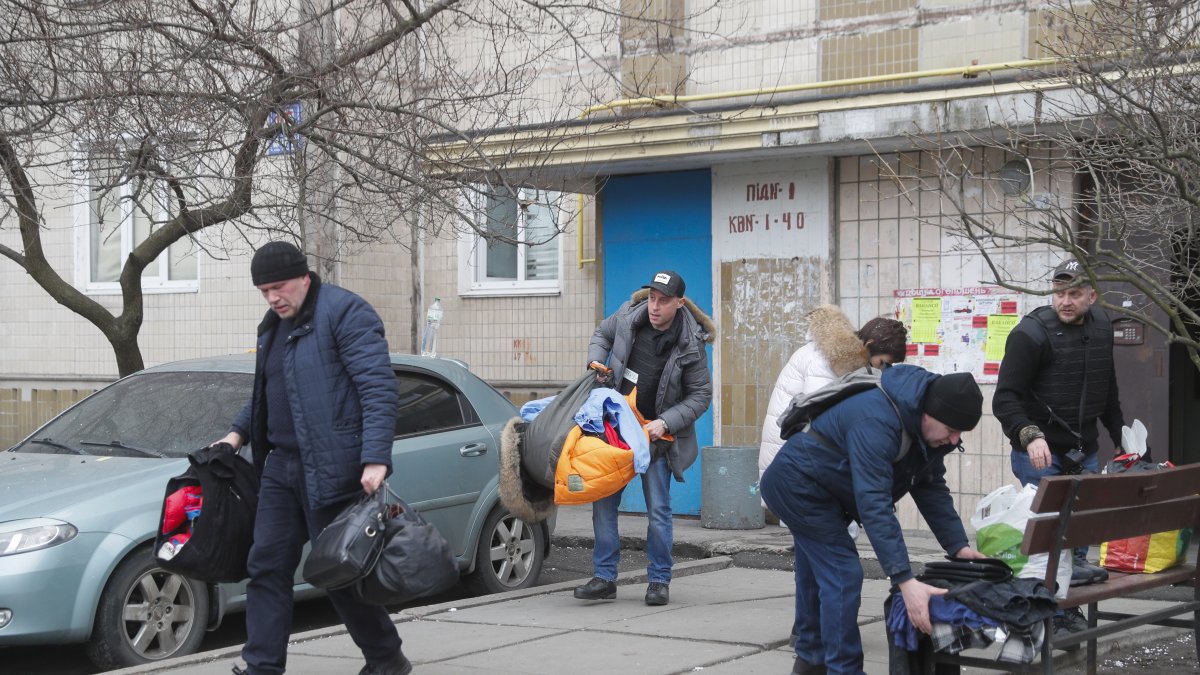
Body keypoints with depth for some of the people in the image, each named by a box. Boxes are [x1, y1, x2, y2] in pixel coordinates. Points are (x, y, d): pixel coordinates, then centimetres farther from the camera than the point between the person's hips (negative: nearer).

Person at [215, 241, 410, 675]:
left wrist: (375, 459, -27)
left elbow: (379, 388, -19)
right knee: (266, 566, 4)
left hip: (331, 471, -8)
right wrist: (239, 433, 15)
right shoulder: (273, 328, 17)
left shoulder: (345, 313, -11)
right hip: (281, 468, 8)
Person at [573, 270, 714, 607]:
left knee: (658, 509, -3)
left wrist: (666, 422, -19)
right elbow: (602, 334, 17)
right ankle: (604, 578, 6)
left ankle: (659, 581, 10)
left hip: (656, 434, -3)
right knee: (603, 502, 0)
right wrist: (596, 362, -3)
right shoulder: (628, 314, -6)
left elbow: (701, 395, -8)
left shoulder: (690, 344, -14)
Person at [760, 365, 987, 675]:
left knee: (816, 575, 20)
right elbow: (874, 504, -42)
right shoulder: (877, 423, -37)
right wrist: (905, 580, -46)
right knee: (843, 574, -13)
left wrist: (958, 545, -9)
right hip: (797, 483, -10)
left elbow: (932, 488, 1)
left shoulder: (927, 428, -8)